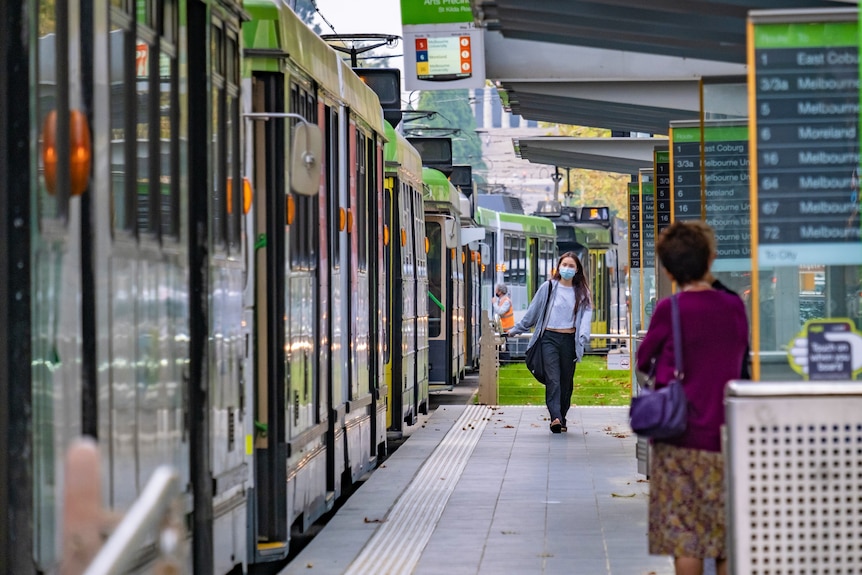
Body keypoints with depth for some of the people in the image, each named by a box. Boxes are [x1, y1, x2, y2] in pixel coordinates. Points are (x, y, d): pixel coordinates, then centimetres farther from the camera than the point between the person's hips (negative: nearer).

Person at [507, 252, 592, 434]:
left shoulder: (582, 293, 10)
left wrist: (584, 335, -20)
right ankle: (555, 417, -24)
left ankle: (561, 418, 16)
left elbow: (586, 314, -2)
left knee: (566, 381, 6)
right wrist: (516, 329, 17)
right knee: (553, 379, -13)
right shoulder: (549, 287, 5)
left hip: (570, 340, 2)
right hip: (550, 338, -2)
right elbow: (533, 311, 13)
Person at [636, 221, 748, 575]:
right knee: (728, 531, 10)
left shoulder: (670, 310, -10)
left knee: (684, 533, 1)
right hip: (727, 435, 4)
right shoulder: (734, 306, 1)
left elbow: (644, 360, 3)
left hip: (682, 438, -3)